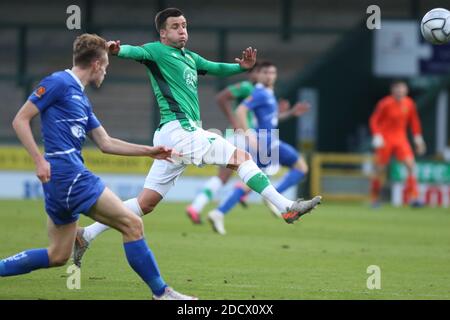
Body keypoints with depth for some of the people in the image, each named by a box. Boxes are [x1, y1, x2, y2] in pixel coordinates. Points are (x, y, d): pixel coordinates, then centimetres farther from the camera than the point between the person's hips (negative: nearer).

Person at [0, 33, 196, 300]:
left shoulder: (81, 99, 21)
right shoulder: (58, 83, -6)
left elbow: (106, 143, 25)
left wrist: (149, 151, 24)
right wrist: (40, 160, -16)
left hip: (61, 182, 10)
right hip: (68, 175, -10)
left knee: (58, 256, 13)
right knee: (132, 224, -8)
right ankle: (161, 293, -4)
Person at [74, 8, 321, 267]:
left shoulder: (190, 58, 23)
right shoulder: (157, 51, -2)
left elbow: (217, 69, 27)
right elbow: (136, 51, -21)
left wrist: (241, 67, 7)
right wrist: (118, 50, -44)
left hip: (172, 138, 9)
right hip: (179, 128, -9)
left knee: (146, 203, 7)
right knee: (241, 157, -10)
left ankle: (86, 235, 7)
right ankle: (287, 207, -9)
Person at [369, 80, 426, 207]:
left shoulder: (409, 104, 1)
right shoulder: (385, 104, -12)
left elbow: (414, 121, 14)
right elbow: (373, 120, -8)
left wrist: (418, 138, 9)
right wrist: (376, 136, -18)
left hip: (401, 138, 3)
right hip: (385, 139, -3)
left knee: (410, 164, -15)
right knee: (380, 169, 0)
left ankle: (413, 197, -16)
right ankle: (375, 198, 19)